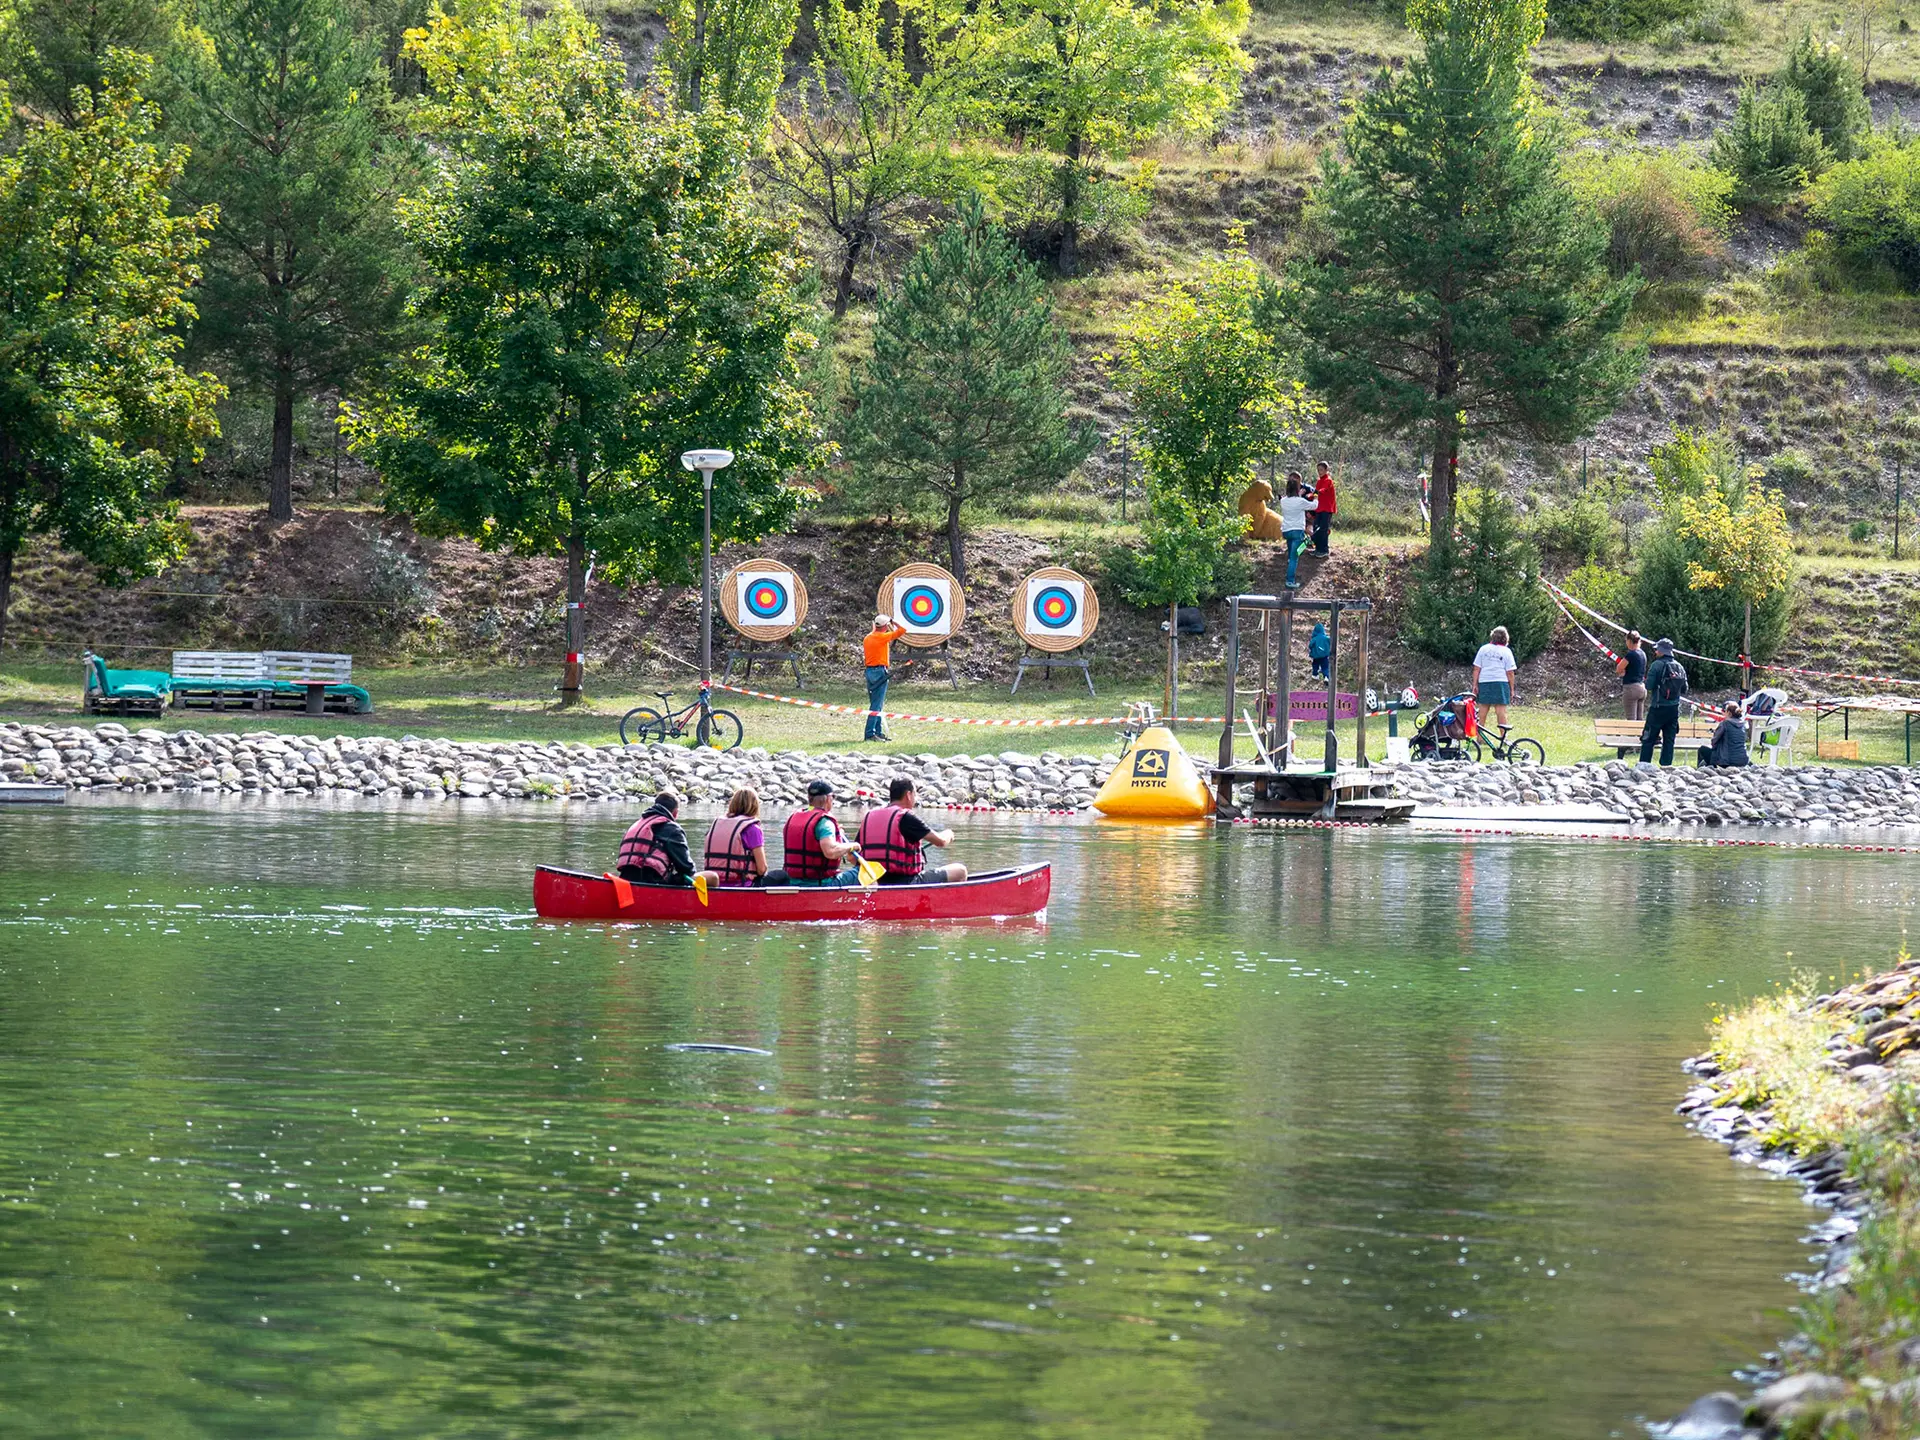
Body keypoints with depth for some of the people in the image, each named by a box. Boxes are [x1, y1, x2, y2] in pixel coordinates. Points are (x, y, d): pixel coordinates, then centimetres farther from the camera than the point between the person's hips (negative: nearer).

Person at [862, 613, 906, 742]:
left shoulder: (867, 638, 10)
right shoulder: (882, 637, -11)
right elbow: (902, 631, -9)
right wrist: (893, 622, 8)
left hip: (869, 670, 8)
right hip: (880, 671, -8)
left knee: (875, 704, 14)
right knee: (876, 705, -7)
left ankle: (878, 732, 18)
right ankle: (869, 734, -12)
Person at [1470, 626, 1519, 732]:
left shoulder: (1483, 649, 6)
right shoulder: (1506, 651, 1)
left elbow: (1476, 669, 3)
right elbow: (1510, 672, -1)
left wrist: (1475, 685, 6)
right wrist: (1512, 689, 5)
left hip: (1484, 683, 2)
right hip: (1501, 683, -2)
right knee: (1501, 711, -2)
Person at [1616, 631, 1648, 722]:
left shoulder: (1631, 654, -15)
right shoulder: (1643, 654, 10)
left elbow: (1618, 669, -11)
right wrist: (1624, 671, 9)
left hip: (1631, 687, -8)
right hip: (1642, 687, 8)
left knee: (1631, 719, -7)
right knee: (1640, 719, 10)